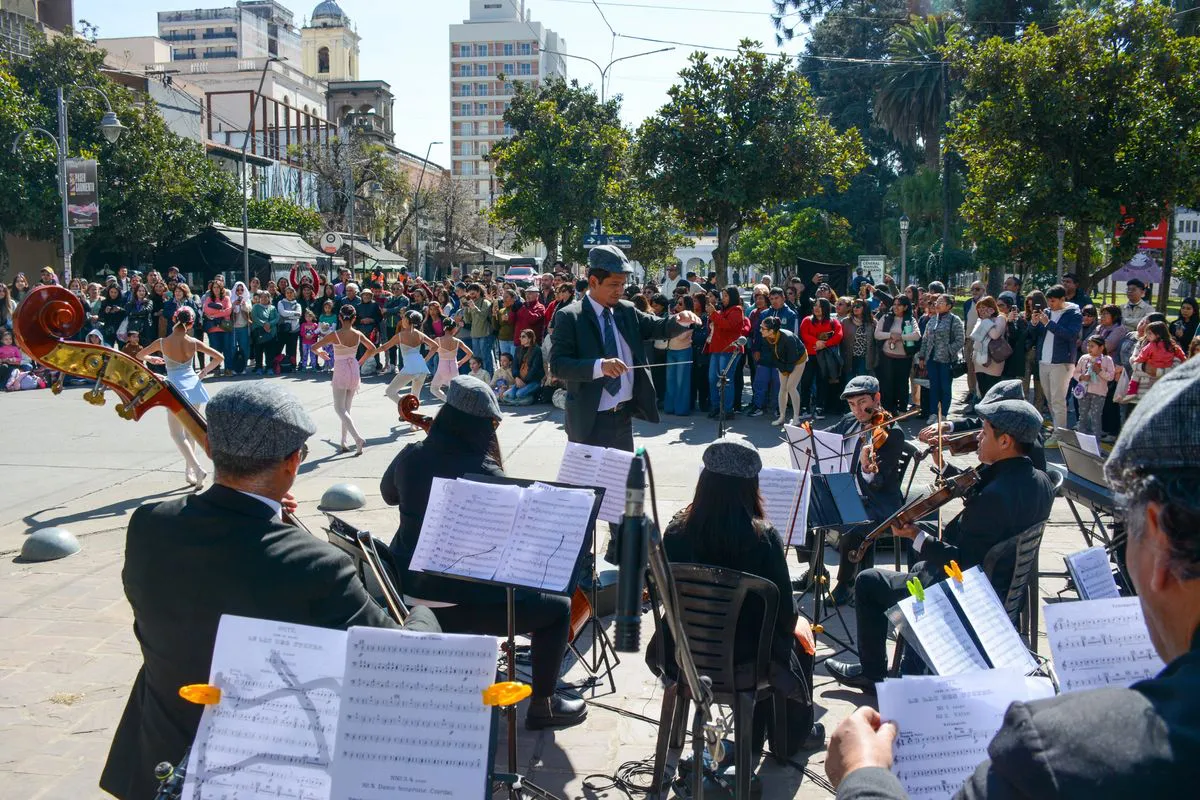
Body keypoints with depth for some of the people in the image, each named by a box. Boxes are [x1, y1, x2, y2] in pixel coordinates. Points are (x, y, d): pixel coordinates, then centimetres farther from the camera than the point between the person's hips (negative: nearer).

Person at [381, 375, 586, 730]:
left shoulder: (411, 457, -4)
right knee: (558, 608, 6)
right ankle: (543, 705, 16)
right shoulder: (485, 474, -21)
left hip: (408, 590, 8)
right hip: (455, 603, -8)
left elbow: (389, 494, 19)